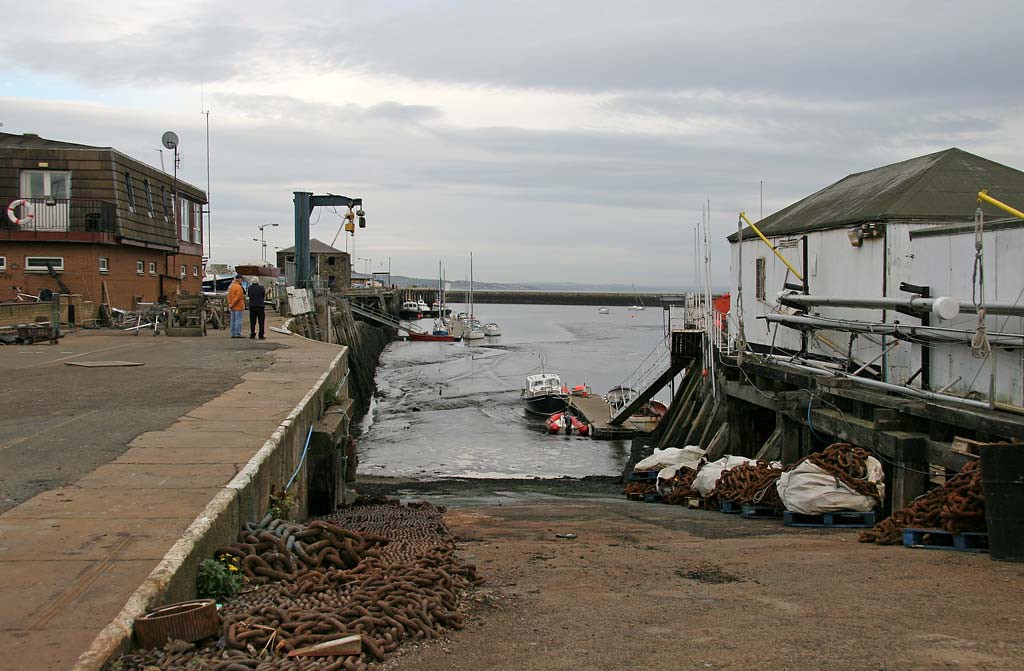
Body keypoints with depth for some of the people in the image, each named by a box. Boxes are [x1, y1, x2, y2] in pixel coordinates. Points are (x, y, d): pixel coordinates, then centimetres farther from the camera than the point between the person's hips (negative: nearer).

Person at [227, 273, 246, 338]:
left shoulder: (231, 286, 14)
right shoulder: (238, 287, -14)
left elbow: (229, 296, 16)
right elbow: (238, 297, -20)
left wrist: (230, 304, 13)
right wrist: (232, 305, -13)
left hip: (233, 308, 9)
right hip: (238, 306, -9)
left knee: (233, 320, 11)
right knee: (238, 320, -7)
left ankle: (233, 334, 13)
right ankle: (238, 334, -9)